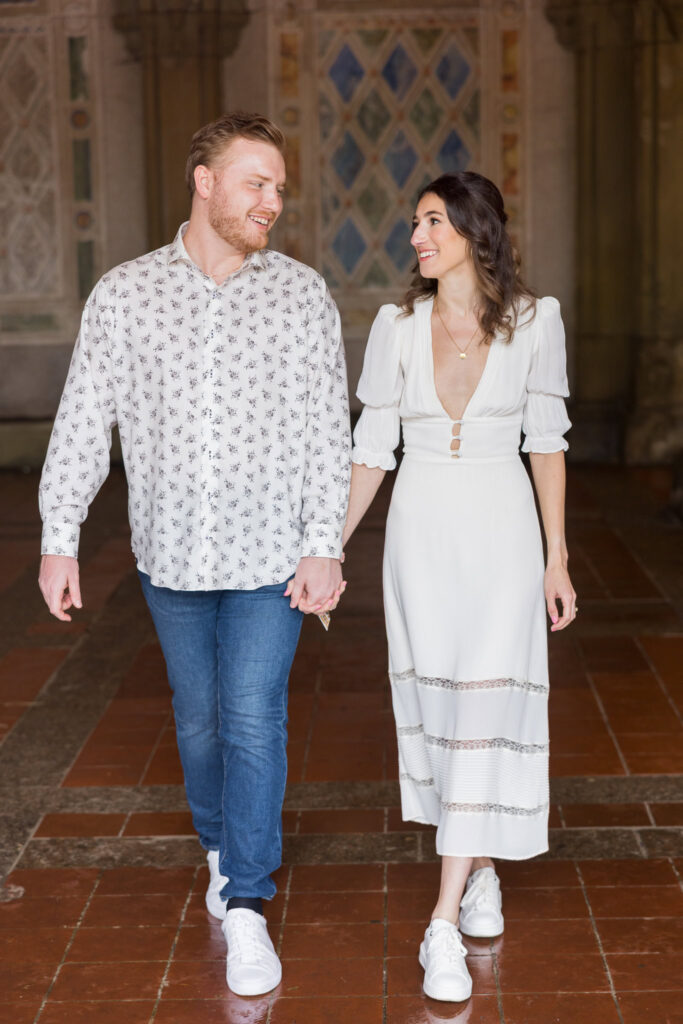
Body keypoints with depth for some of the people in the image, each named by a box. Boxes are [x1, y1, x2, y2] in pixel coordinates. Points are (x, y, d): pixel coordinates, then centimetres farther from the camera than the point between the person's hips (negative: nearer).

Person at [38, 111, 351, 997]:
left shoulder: (303, 294, -3)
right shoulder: (124, 295, -1)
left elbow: (328, 432, -4)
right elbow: (84, 421, 1)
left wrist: (324, 547, -10)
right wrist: (59, 537, -3)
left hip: (269, 555, -2)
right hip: (171, 555, 2)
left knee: (253, 719, -6)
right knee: (198, 716, 15)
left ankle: (246, 909, 3)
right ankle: (222, 847, 39)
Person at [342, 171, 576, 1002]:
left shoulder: (533, 321, -6)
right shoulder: (396, 325, -2)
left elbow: (546, 440, 1)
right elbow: (372, 448, 4)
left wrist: (557, 558, 0)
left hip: (501, 528, -2)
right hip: (421, 528, 2)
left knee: (483, 708, -8)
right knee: (438, 707, 10)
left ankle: (444, 923, -5)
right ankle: (481, 872, 31)